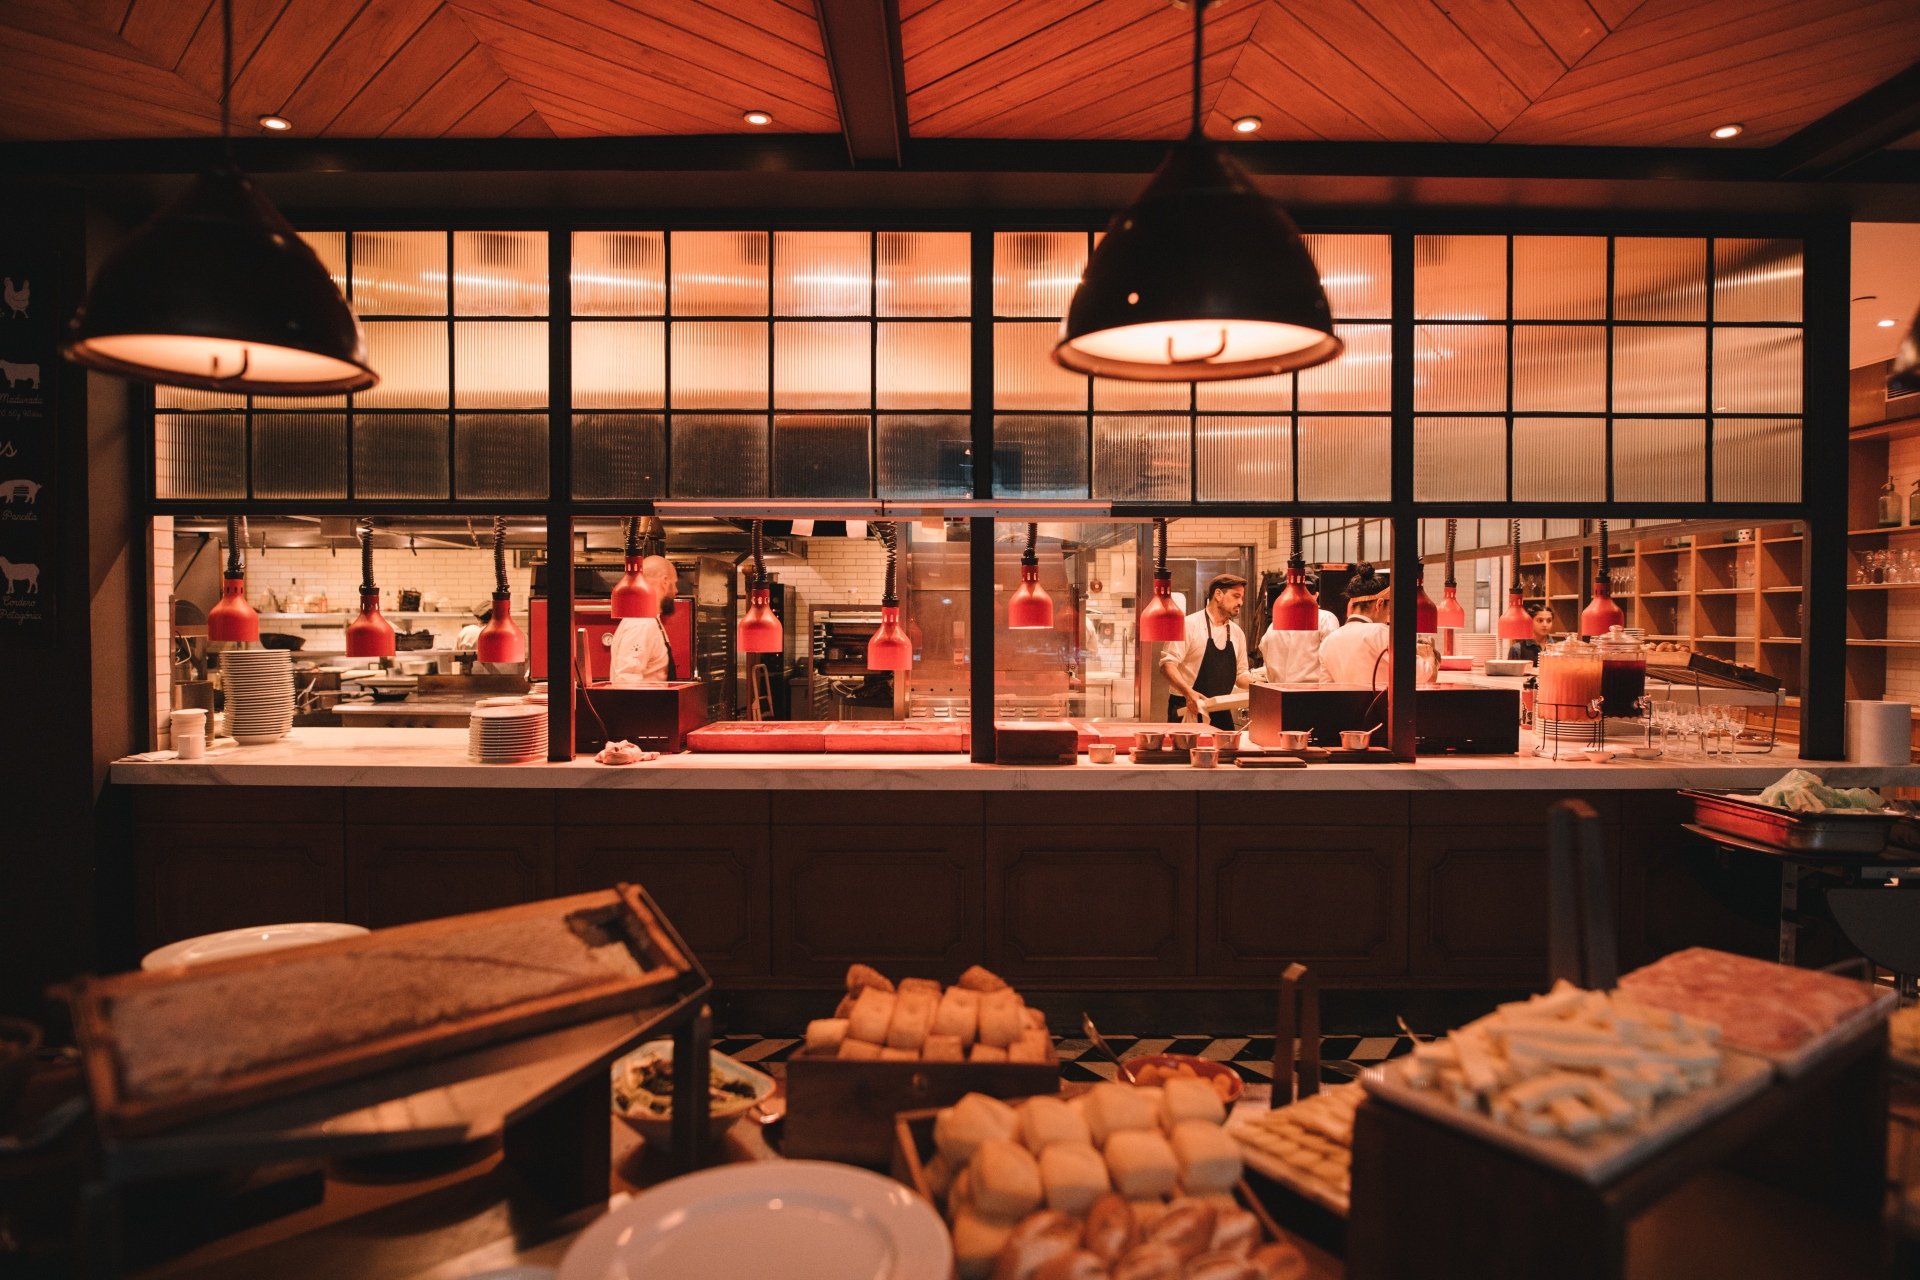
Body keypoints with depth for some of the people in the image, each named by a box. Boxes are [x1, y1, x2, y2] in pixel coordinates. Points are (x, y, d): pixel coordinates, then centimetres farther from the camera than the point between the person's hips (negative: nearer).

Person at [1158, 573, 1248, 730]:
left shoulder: (1237, 633, 11)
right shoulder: (1190, 625, -8)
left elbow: (1240, 673, 19)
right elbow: (1168, 663, -14)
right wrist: (1188, 692, -27)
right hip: (1188, 710, -6)